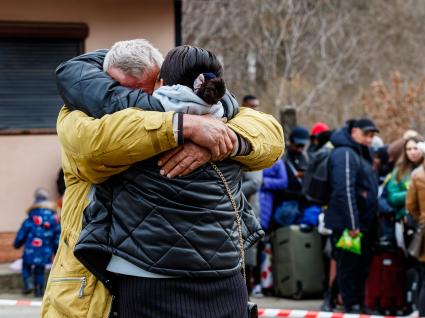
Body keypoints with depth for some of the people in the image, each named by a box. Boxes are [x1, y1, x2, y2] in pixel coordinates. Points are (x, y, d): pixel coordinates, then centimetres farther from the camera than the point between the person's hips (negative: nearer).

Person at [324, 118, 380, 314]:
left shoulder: (361, 155, 18)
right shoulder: (345, 154, -14)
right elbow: (345, 191, -22)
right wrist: (352, 224, -24)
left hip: (363, 224, 10)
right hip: (347, 224, -10)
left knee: (362, 265, 14)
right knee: (349, 266, -3)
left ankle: (359, 303, 22)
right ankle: (351, 306, 1)